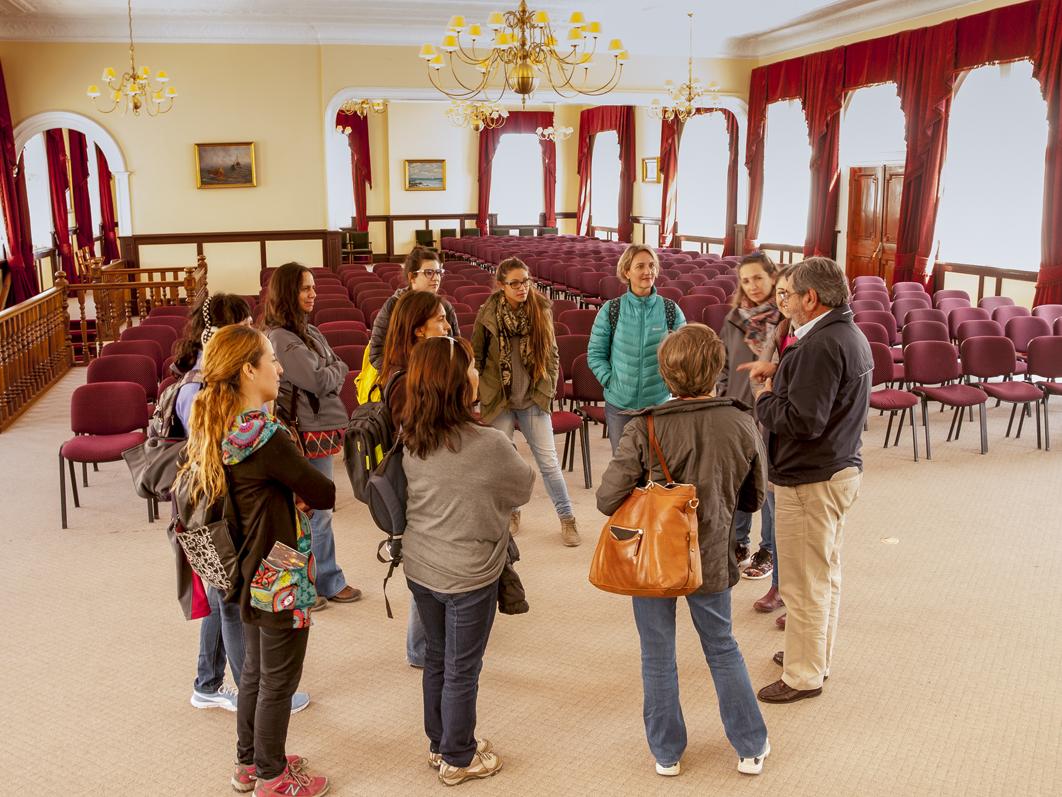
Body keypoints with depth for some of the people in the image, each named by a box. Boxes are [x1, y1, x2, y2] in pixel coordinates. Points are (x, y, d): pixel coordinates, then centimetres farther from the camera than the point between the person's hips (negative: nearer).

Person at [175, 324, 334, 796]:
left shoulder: (211, 429, -2)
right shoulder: (265, 437, -27)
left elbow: (184, 497, 7)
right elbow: (324, 496, -20)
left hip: (249, 573, 9)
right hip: (281, 578, -8)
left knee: (255, 668, 24)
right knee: (279, 681, 10)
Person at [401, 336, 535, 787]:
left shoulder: (410, 440, -8)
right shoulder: (489, 445, -25)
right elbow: (524, 487, -6)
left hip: (419, 567, 6)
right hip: (468, 576, -5)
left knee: (436, 657, 23)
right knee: (462, 670, 13)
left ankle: (441, 744, 41)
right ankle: (458, 759, 31)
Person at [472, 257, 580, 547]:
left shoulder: (541, 310, -4)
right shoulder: (488, 314, -7)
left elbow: (551, 355, 5)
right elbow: (476, 357, 3)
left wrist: (547, 390, -2)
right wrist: (482, 393, 0)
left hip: (533, 399, 0)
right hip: (498, 401, 0)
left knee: (548, 460, 1)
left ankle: (567, 518, 14)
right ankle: (511, 513, 32)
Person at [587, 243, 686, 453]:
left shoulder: (670, 310, -2)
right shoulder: (611, 310, -3)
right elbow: (595, 354, 1)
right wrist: (610, 381, -8)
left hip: (660, 404, 0)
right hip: (620, 404, 0)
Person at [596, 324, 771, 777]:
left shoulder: (645, 429, -20)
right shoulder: (742, 425, -11)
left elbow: (607, 499, -19)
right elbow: (753, 499, 1)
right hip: (712, 558, 2)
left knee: (658, 659, 16)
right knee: (723, 650, 22)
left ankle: (667, 753, 31)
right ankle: (751, 748, 34)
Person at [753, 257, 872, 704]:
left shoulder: (821, 345, -23)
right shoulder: (852, 336, 10)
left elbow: (803, 420, -28)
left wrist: (764, 401, -11)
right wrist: (779, 378, 6)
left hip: (810, 479, -11)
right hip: (843, 468, 11)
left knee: (803, 584, 2)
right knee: (826, 574, 21)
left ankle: (803, 677, 15)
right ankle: (817, 655, 36)